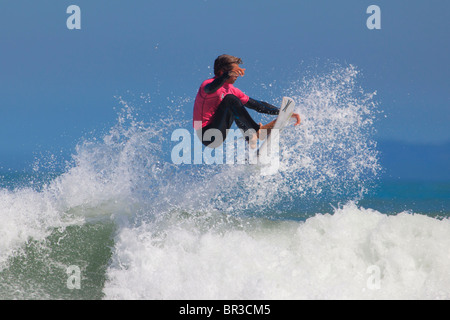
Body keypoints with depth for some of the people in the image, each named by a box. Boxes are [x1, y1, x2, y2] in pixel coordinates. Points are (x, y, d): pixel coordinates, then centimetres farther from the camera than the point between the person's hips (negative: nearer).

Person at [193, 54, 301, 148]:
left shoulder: (230, 89, 13)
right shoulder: (209, 83, -10)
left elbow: (256, 104, 14)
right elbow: (210, 89, -37)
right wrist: (228, 75, -53)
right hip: (208, 136, -9)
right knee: (230, 99, -20)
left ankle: (250, 136, -10)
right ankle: (258, 130, -28)